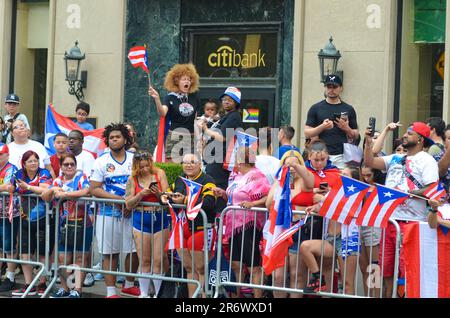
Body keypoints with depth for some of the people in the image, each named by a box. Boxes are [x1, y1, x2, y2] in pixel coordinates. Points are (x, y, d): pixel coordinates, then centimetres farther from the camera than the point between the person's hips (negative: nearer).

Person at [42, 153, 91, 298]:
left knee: (80, 258, 1)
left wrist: (64, 194, -17)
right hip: (64, 225, 4)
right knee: (63, 258, 4)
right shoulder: (58, 180, 11)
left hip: (82, 224, -4)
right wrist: (53, 190, -19)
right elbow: (45, 197, 2)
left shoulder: (81, 177, -2)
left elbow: (85, 192, -22)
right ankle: (64, 288, 15)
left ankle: (77, 290, 4)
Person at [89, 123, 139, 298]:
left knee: (134, 251, 3)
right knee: (110, 254, 0)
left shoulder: (135, 159, 7)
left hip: (131, 213, 2)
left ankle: (129, 285, 24)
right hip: (108, 213, -2)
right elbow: (94, 189, -4)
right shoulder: (101, 161, 2)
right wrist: (117, 199, -16)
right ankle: (111, 292, 5)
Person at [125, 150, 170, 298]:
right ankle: (143, 293, 12)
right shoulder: (133, 179, 2)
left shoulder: (159, 173, 1)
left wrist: (158, 193, -21)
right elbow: (128, 204, 0)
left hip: (160, 219, 0)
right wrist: (140, 194, -15)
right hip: (141, 221, 0)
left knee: (158, 260, -1)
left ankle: (158, 293, 8)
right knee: (144, 260, 3)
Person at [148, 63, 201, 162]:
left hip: (191, 138, 4)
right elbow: (162, 113, -19)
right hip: (174, 137, -4)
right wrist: (157, 99, -36)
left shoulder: (194, 98, 10)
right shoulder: (170, 98, -2)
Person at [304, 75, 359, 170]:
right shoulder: (316, 108, 8)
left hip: (341, 156, 1)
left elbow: (356, 136, 13)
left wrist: (347, 129, -7)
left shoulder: (348, 109, 11)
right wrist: (322, 127, -11)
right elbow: (307, 133, 5)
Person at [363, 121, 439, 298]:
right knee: (386, 268, 9)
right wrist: (369, 143, 3)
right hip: (389, 219, 7)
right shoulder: (395, 159, 20)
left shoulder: (427, 161, -1)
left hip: (411, 222, -7)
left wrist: (407, 193, -18)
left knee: (407, 269, -10)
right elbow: (369, 162, 16)